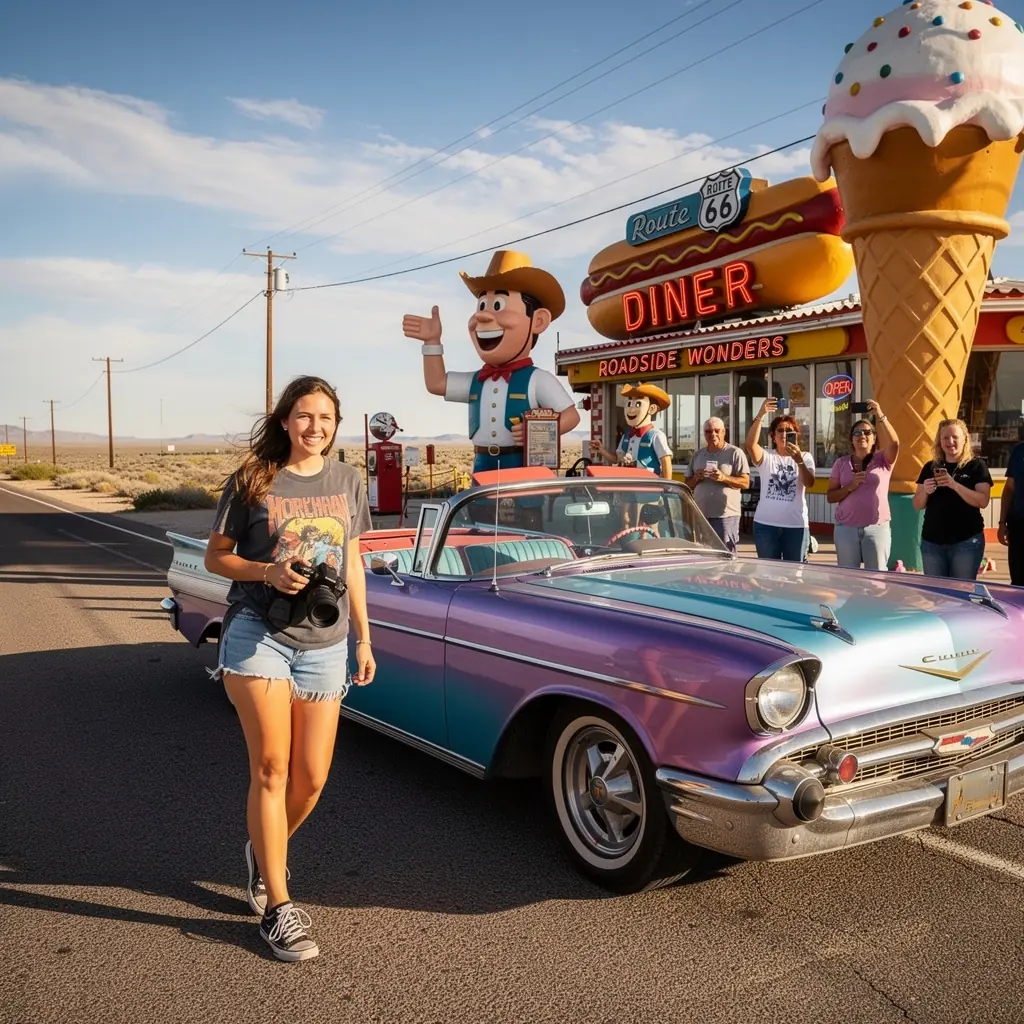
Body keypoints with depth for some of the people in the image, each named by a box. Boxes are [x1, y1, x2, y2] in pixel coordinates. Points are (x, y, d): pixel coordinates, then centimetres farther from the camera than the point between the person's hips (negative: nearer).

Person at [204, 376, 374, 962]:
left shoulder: (348, 481, 8)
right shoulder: (253, 480, -2)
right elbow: (216, 557, 2)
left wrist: (364, 639, 12)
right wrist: (268, 573, -17)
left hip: (325, 644, 3)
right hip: (258, 633, -3)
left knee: (311, 778, 6)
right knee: (271, 770, -4)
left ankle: (265, 853, 36)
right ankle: (278, 907, 8)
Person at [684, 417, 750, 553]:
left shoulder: (735, 453, 0)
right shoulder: (697, 454, 16)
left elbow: (745, 483, -5)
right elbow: (688, 484, 18)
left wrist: (724, 478, -20)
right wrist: (696, 478, -4)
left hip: (725, 515, -5)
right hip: (700, 514, 5)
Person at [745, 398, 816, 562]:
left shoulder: (805, 457, 4)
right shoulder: (766, 457, 3)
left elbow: (809, 483, -14)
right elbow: (750, 444, -19)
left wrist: (799, 460, -31)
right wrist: (761, 415, -27)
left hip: (796, 525, 0)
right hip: (766, 524, 0)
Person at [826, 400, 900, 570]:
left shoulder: (883, 460, 4)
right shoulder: (841, 463, 8)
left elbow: (894, 443, -18)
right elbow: (830, 497, 5)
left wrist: (880, 416, -26)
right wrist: (850, 486, -12)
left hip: (877, 528, -1)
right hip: (846, 528, 1)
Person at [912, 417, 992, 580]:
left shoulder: (976, 466, -1)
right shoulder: (930, 467, 9)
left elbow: (983, 501, -12)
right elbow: (917, 505, 9)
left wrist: (954, 484, -23)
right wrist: (925, 491, -13)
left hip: (967, 541, -3)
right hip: (932, 541, 3)